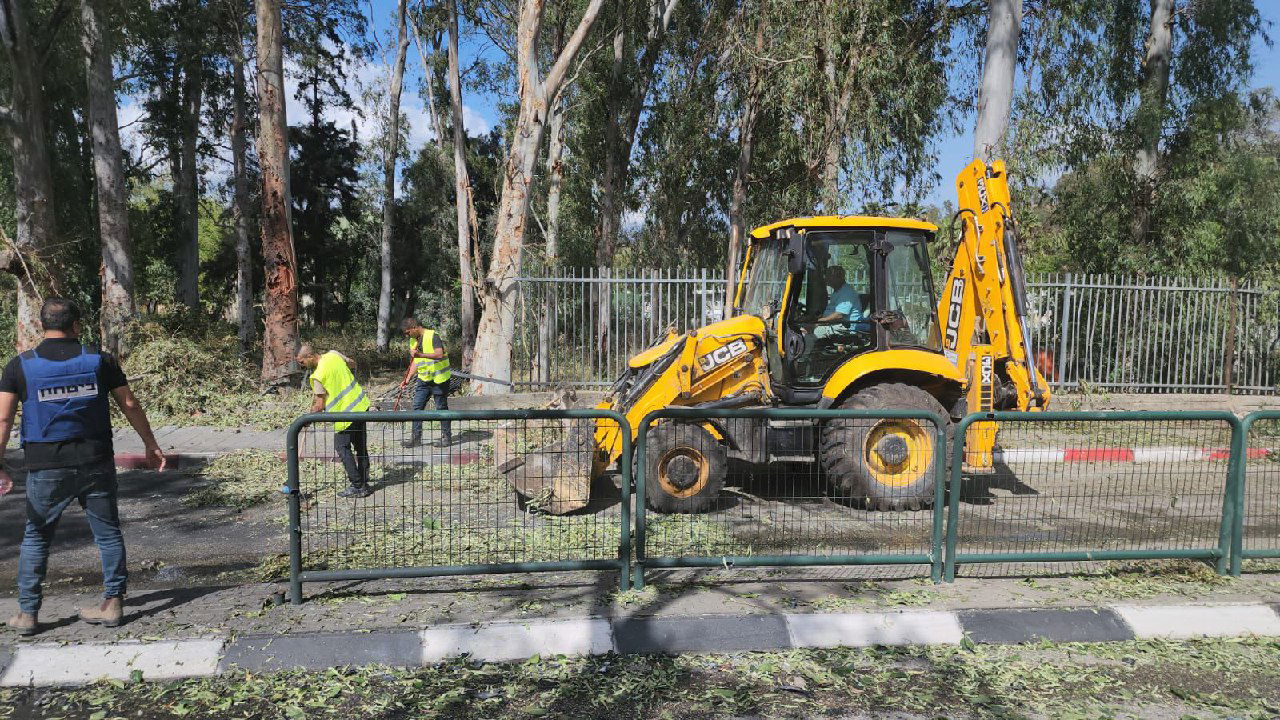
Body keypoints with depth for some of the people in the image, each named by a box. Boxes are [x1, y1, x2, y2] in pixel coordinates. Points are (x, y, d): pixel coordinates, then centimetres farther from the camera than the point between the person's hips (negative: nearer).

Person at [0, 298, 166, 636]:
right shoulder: (99, 359, -1)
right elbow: (130, 406, 1)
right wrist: (151, 445, 11)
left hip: (46, 468, 0)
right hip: (96, 463, 0)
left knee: (35, 538, 14)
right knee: (108, 532, 11)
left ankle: (27, 613, 17)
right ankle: (113, 603, 14)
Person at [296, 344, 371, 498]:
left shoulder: (318, 375, -19)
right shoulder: (333, 354, 1)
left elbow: (320, 405, -14)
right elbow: (352, 363, 19)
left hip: (346, 412, -8)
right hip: (361, 404, 8)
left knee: (342, 447, 1)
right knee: (361, 446, 14)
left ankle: (357, 487, -1)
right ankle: (364, 482, 22)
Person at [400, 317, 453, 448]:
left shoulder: (432, 336, -14)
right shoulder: (413, 340, 11)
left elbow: (439, 354, -29)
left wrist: (421, 355, -38)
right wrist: (407, 378, 9)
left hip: (438, 378, -7)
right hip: (423, 379, 7)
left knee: (441, 407, 1)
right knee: (417, 407, 2)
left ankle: (446, 437, 11)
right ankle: (416, 437, 7)